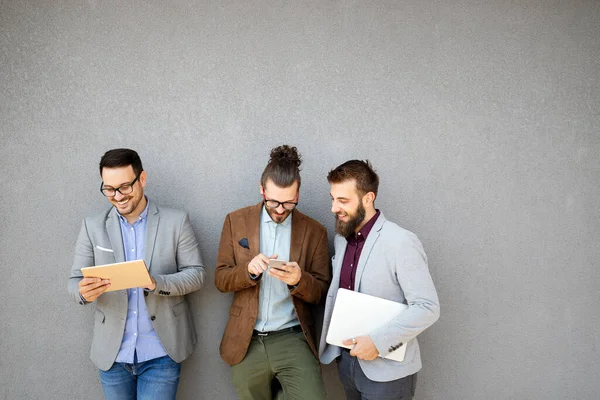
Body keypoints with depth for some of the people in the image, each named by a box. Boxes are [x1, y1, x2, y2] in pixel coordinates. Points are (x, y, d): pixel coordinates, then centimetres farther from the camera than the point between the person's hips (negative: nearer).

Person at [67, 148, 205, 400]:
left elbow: (196, 273, -4)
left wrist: (157, 283, -23)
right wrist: (84, 291, -23)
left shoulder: (176, 222, -3)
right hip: (112, 353, 2)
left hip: (161, 353, -2)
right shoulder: (93, 226, 2)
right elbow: (75, 281, 2)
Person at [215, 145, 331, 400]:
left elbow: (322, 292, 2)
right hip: (246, 342, 1)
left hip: (293, 339, -1)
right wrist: (248, 270, -18)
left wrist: (299, 280, -19)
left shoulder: (314, 231, 0)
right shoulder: (236, 221, 2)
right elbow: (221, 279, 2)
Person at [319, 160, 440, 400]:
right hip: (346, 359, 7)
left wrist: (379, 341, -24)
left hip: (387, 370, -6)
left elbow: (427, 307, -19)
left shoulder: (401, 243, -17)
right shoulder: (341, 239, 7)